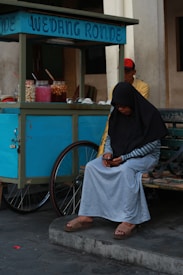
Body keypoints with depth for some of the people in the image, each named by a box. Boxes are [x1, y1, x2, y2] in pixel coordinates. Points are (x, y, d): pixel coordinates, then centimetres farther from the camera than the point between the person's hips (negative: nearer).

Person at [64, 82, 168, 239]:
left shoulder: (149, 114, -13)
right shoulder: (116, 114, 5)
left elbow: (152, 144, -14)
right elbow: (110, 136, 16)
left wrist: (124, 157, -19)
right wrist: (108, 152, -8)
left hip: (146, 156, -6)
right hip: (119, 155, 6)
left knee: (125, 169, -39)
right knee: (91, 167, -18)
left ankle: (129, 221, -35)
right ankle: (86, 216, -19)